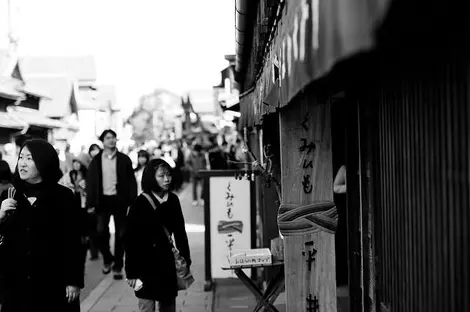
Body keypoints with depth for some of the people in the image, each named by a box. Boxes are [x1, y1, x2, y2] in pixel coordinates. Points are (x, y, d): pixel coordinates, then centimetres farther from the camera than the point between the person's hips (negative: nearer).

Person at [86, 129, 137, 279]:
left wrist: (132, 201, -7)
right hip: (103, 199, 0)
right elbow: (90, 182, 2)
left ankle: (118, 266, 12)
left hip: (119, 199, 0)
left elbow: (131, 181, 1)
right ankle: (107, 258, 20)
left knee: (120, 233, 3)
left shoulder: (124, 159, 2)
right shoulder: (96, 160, 3)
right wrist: (91, 203, -4)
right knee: (101, 231, -5)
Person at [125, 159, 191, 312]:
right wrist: (131, 271, -12)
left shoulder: (173, 200, 2)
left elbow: (180, 232, 10)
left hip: (167, 259, 5)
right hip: (146, 261, -5)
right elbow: (131, 238, -11)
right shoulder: (140, 203, -11)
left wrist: (186, 260, 9)